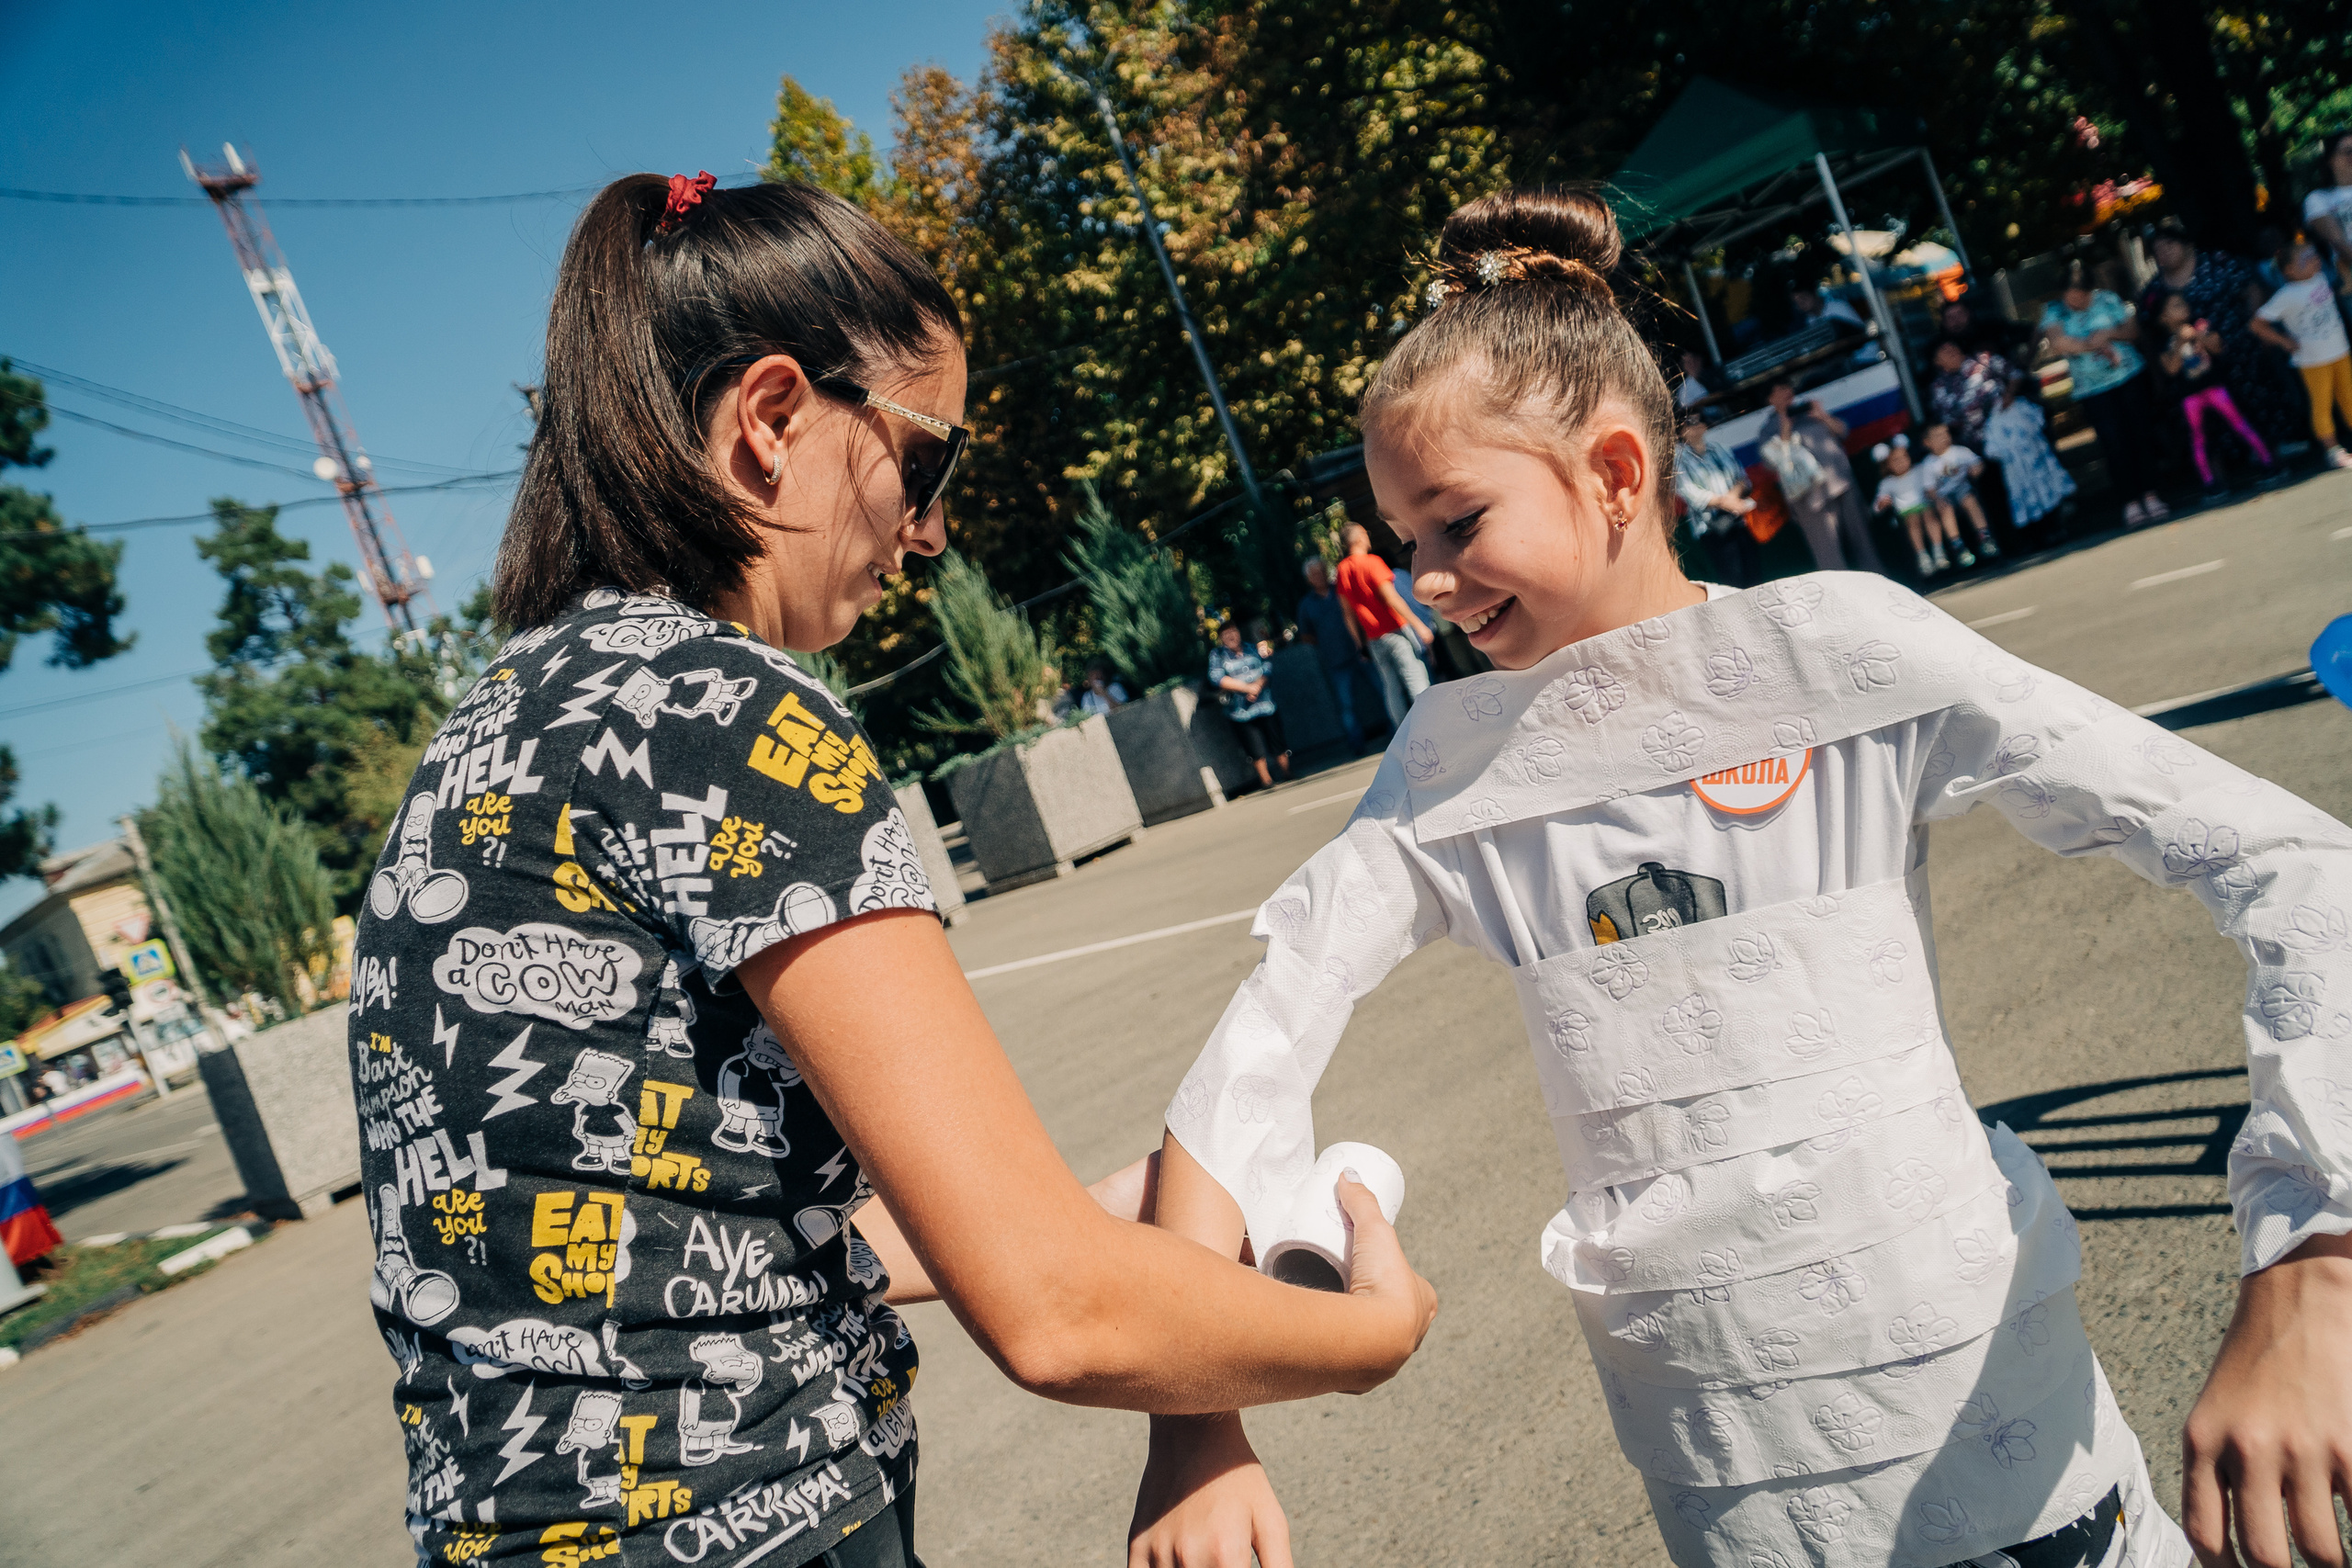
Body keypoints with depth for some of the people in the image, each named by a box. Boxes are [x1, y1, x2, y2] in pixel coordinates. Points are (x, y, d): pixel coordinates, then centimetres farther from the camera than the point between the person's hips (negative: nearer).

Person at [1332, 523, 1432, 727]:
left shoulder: (1342, 569, 9)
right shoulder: (1371, 562, -12)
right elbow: (1391, 599, -18)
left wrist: (1359, 643, 20)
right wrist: (1418, 624, -15)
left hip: (1374, 639, 7)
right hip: (1396, 632, -7)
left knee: (1392, 687, 11)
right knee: (1416, 680, -5)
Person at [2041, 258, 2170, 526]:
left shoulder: (2106, 300, 3)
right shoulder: (2054, 312, -2)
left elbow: (2133, 328, 1)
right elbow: (2057, 340, -21)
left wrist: (2109, 334, -17)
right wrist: (2091, 346, -30)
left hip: (2129, 376, 1)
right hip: (2092, 390, -1)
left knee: (2140, 435, 3)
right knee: (2115, 444, -5)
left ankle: (2150, 496, 13)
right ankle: (2130, 502, 5)